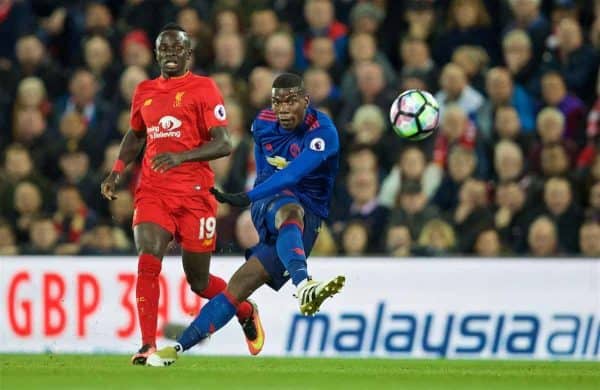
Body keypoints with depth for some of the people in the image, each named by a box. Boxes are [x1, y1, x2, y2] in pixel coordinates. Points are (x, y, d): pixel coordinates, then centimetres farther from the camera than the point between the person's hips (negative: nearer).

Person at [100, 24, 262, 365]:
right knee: (148, 262, -21)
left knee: (199, 281, 7)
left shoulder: (203, 88, -3)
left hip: (194, 193, -3)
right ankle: (148, 346, -20)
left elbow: (223, 144, -11)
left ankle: (247, 312, 38)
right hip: (153, 192, 3)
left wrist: (181, 156, -25)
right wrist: (117, 170, 15)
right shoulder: (145, 92, 13)